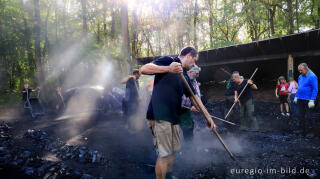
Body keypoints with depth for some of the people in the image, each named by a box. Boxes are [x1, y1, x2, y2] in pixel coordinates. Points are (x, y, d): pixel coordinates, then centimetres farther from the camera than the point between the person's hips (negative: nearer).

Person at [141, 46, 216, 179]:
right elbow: (144, 69, -13)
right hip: (159, 115, -8)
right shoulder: (168, 61, -1)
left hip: (174, 117, 8)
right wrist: (169, 69, -23)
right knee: (164, 154, -5)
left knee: (172, 151, 17)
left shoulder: (185, 77, 20)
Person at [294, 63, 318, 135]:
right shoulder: (300, 76, 12)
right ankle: (304, 131, 22)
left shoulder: (312, 76, -12)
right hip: (300, 100, 8)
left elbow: (315, 90, -15)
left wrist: (312, 100, -19)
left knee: (308, 117, -4)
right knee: (301, 116, 11)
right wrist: (296, 97, 18)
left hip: (308, 100, -7)